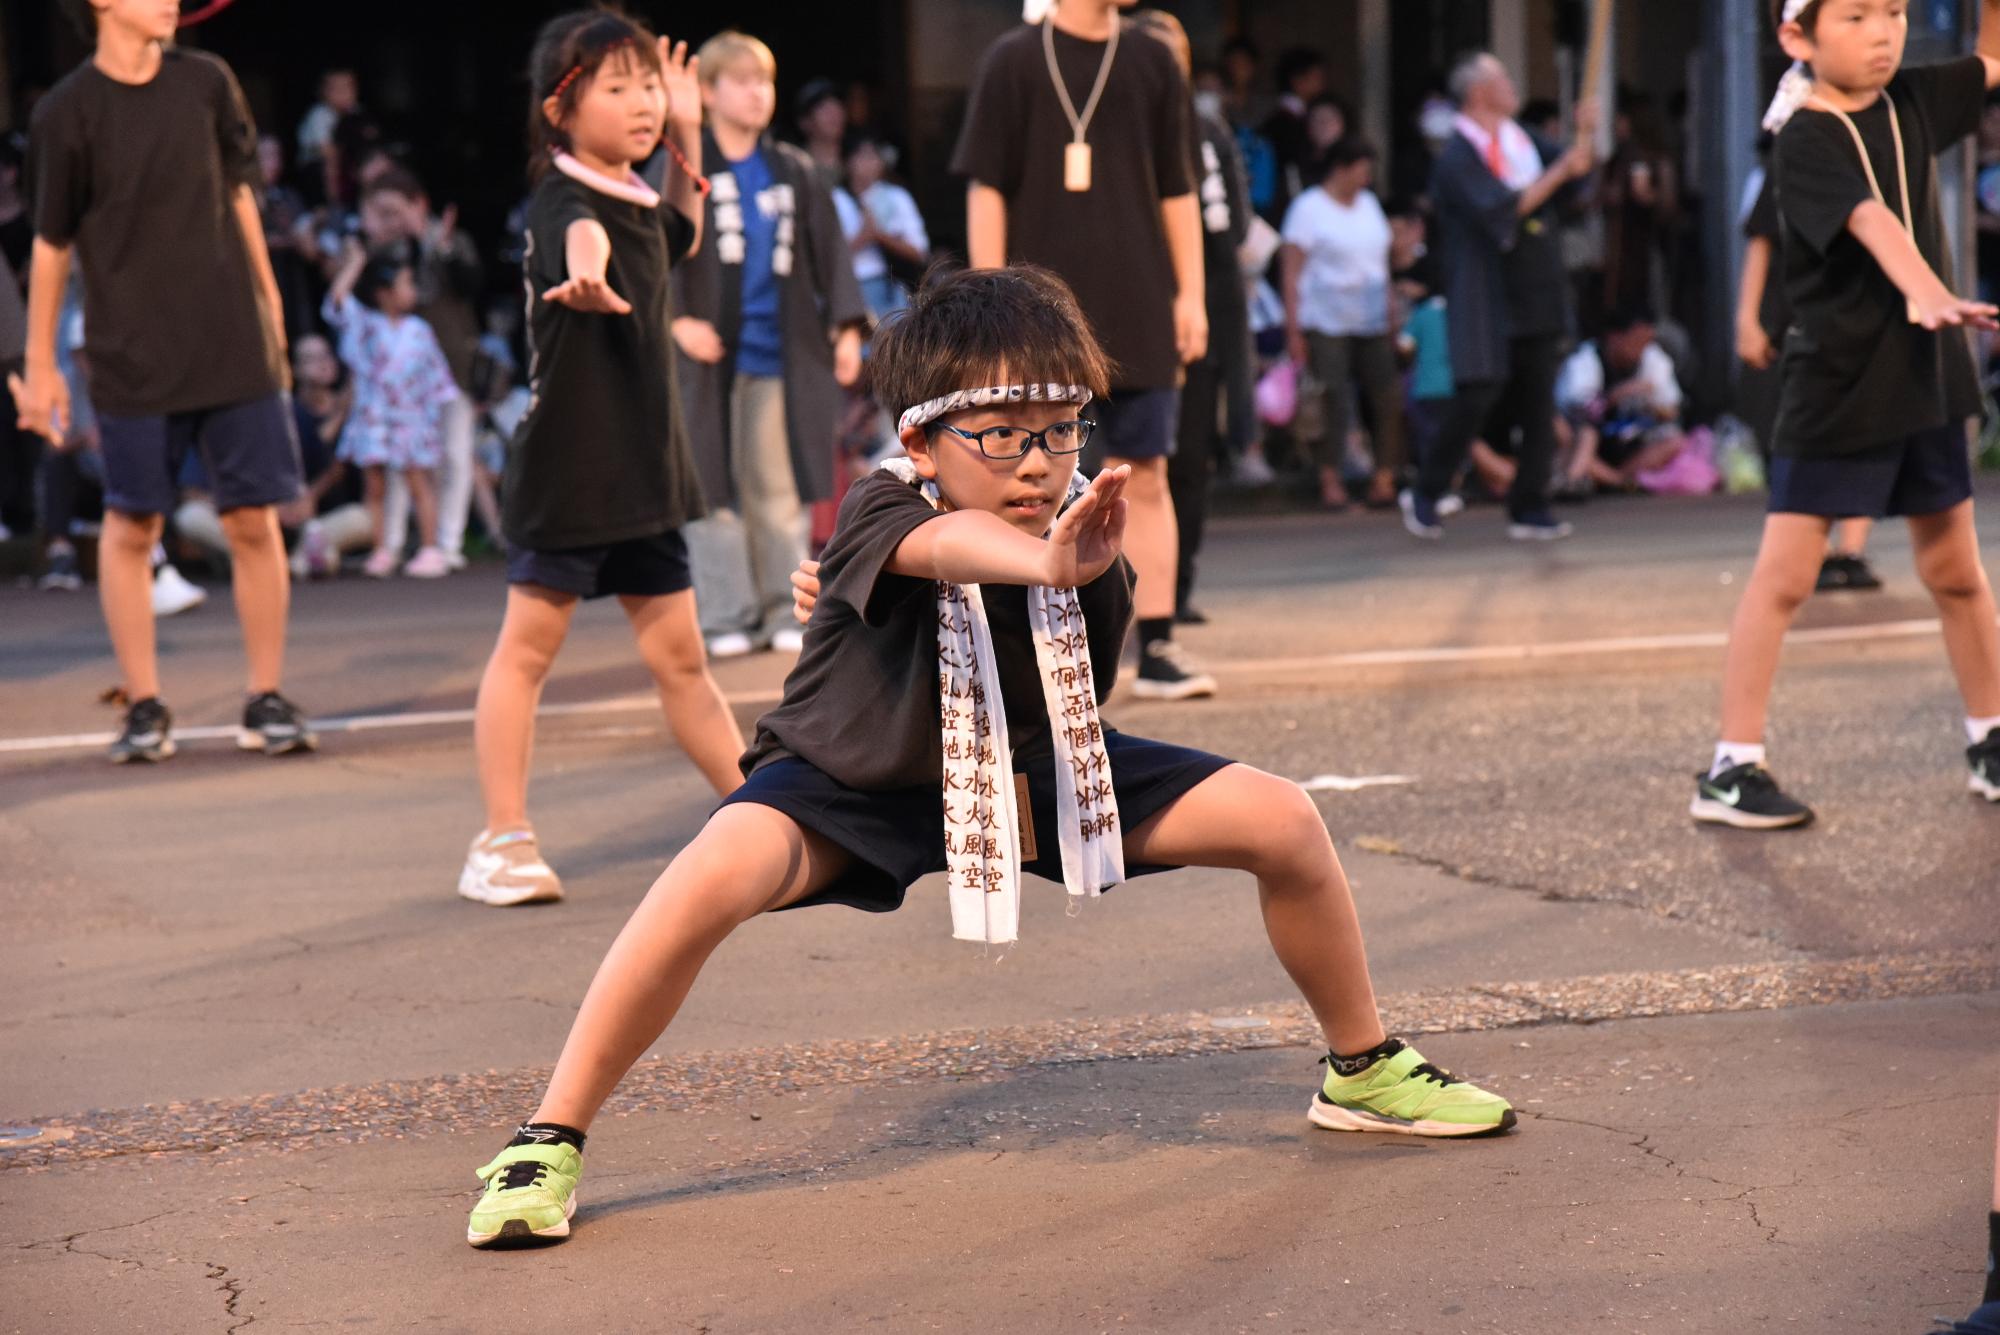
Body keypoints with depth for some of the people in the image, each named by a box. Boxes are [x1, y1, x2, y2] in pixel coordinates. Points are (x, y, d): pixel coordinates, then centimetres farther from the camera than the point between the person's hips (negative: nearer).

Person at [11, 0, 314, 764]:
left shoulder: (206, 83, 3)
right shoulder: (67, 112, -5)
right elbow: (51, 244, 0)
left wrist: (267, 296, 16)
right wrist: (39, 366, 3)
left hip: (235, 348, 3)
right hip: (133, 358, -2)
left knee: (254, 522, 1)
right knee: (131, 527, 2)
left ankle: (266, 701, 11)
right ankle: (145, 708, 13)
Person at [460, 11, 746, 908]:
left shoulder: (635, 198, 11)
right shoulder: (563, 199, -15)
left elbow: (678, 237, 35)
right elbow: (583, 235, -41)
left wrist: (686, 140, 23)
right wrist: (586, 272, -65)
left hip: (641, 467, 8)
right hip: (565, 467, -8)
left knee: (677, 653, 15)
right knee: (528, 646, -1)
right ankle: (502, 843, 3)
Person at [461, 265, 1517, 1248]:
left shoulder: (1087, 538, -16)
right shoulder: (880, 515, -29)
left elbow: (1079, 698, 2)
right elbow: (950, 543, -57)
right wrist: (1044, 563, -75)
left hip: (1029, 771, 5)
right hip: (855, 781, -4)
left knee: (1284, 820, -7)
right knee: (717, 872, -36)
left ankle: (1363, 1072, 20)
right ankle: (548, 1141, -19)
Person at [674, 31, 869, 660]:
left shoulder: (794, 172, 12)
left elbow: (828, 250, 12)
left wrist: (846, 324, 4)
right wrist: (677, 319, -17)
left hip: (780, 351, 3)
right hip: (711, 351, -3)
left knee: (780, 489, 6)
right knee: (712, 489, -1)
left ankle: (784, 609, 13)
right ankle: (727, 616, 5)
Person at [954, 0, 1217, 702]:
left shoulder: (1153, 65, 9)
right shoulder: (1014, 62, -1)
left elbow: (1177, 191, 12)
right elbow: (986, 189, -3)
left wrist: (1190, 294, 6)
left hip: (1140, 316, 3)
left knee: (1146, 477, 1)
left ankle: (1156, 650, 4)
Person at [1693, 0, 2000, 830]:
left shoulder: (1911, 103, 5)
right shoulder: (1806, 140, -15)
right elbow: (1871, 220, -32)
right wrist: (1927, 292, -48)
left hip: (1927, 380, 6)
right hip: (1834, 387, -6)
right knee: (1783, 577, -3)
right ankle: (1731, 769, 1)